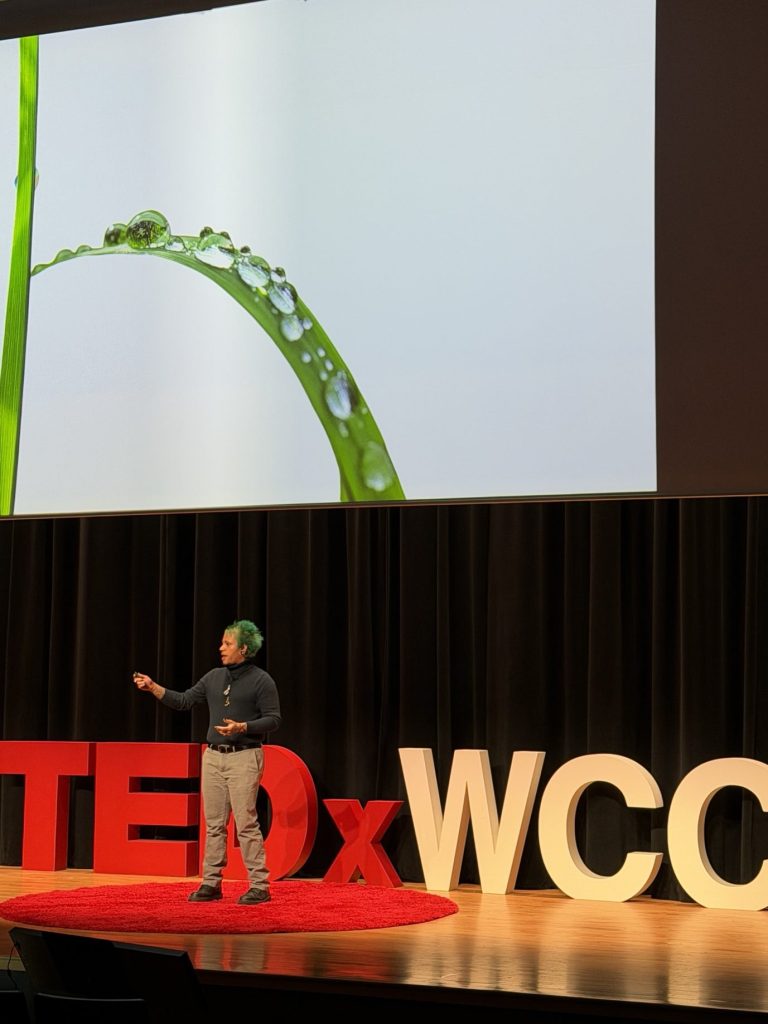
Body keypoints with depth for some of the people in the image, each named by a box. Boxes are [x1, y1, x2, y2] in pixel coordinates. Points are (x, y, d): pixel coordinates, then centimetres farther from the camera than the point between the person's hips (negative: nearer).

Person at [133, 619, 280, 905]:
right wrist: (153, 687, 2)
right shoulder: (214, 677, 11)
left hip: (244, 757, -6)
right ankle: (211, 884, 13)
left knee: (246, 823, -9)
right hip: (213, 756, 6)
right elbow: (183, 701, 12)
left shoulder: (261, 680, -6)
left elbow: (273, 719, -9)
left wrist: (242, 727, -22)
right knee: (214, 824, 7)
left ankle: (259, 886, -4)